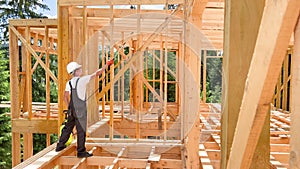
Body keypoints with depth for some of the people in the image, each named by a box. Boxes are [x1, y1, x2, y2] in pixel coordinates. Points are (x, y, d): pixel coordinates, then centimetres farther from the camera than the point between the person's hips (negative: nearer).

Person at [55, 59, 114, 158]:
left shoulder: (69, 83, 7)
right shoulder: (82, 80, -11)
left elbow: (65, 97, 12)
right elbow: (96, 74, -8)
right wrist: (107, 65, 0)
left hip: (72, 109, 7)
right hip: (80, 109, -7)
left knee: (68, 127, 19)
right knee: (81, 130, 0)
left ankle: (60, 146, 32)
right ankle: (81, 151, 6)